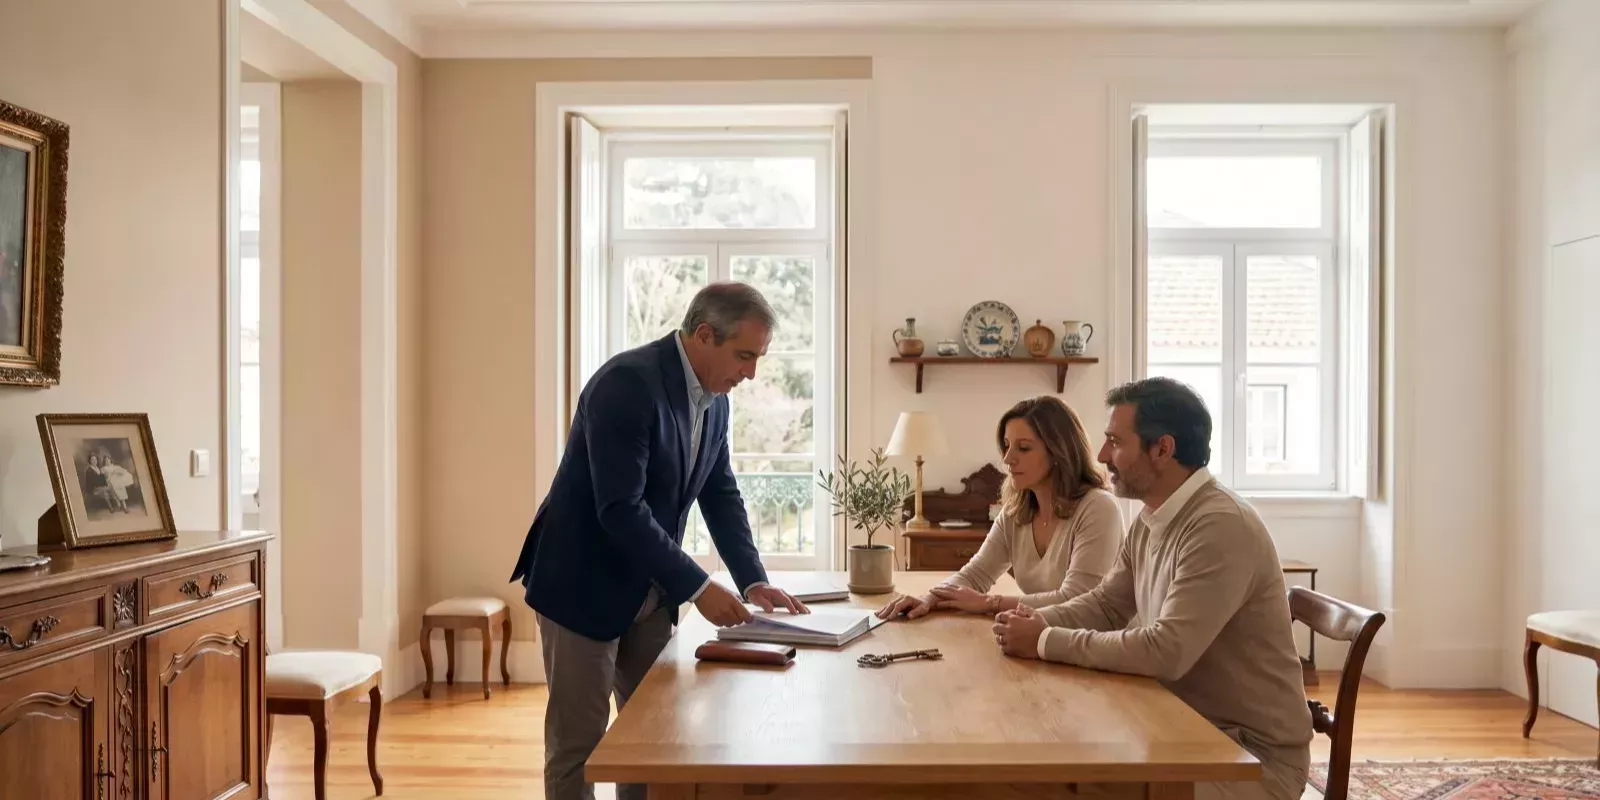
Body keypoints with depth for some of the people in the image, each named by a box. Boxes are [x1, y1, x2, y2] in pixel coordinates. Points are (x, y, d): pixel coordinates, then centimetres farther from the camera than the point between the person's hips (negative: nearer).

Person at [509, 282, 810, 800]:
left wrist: (753, 580, -2)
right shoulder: (627, 383, -24)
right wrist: (697, 587, -26)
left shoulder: (714, 398, 2)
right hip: (584, 585, -8)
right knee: (579, 740, 3)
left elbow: (721, 496, 9)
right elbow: (621, 510, -29)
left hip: (649, 592, 8)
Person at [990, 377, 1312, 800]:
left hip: (1253, 750, -8)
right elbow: (1106, 603, 13)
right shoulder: (1150, 519, 5)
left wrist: (1046, 642, -23)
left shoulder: (1222, 526, -26)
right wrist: (1038, 620, -8)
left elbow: (1166, 651, -32)